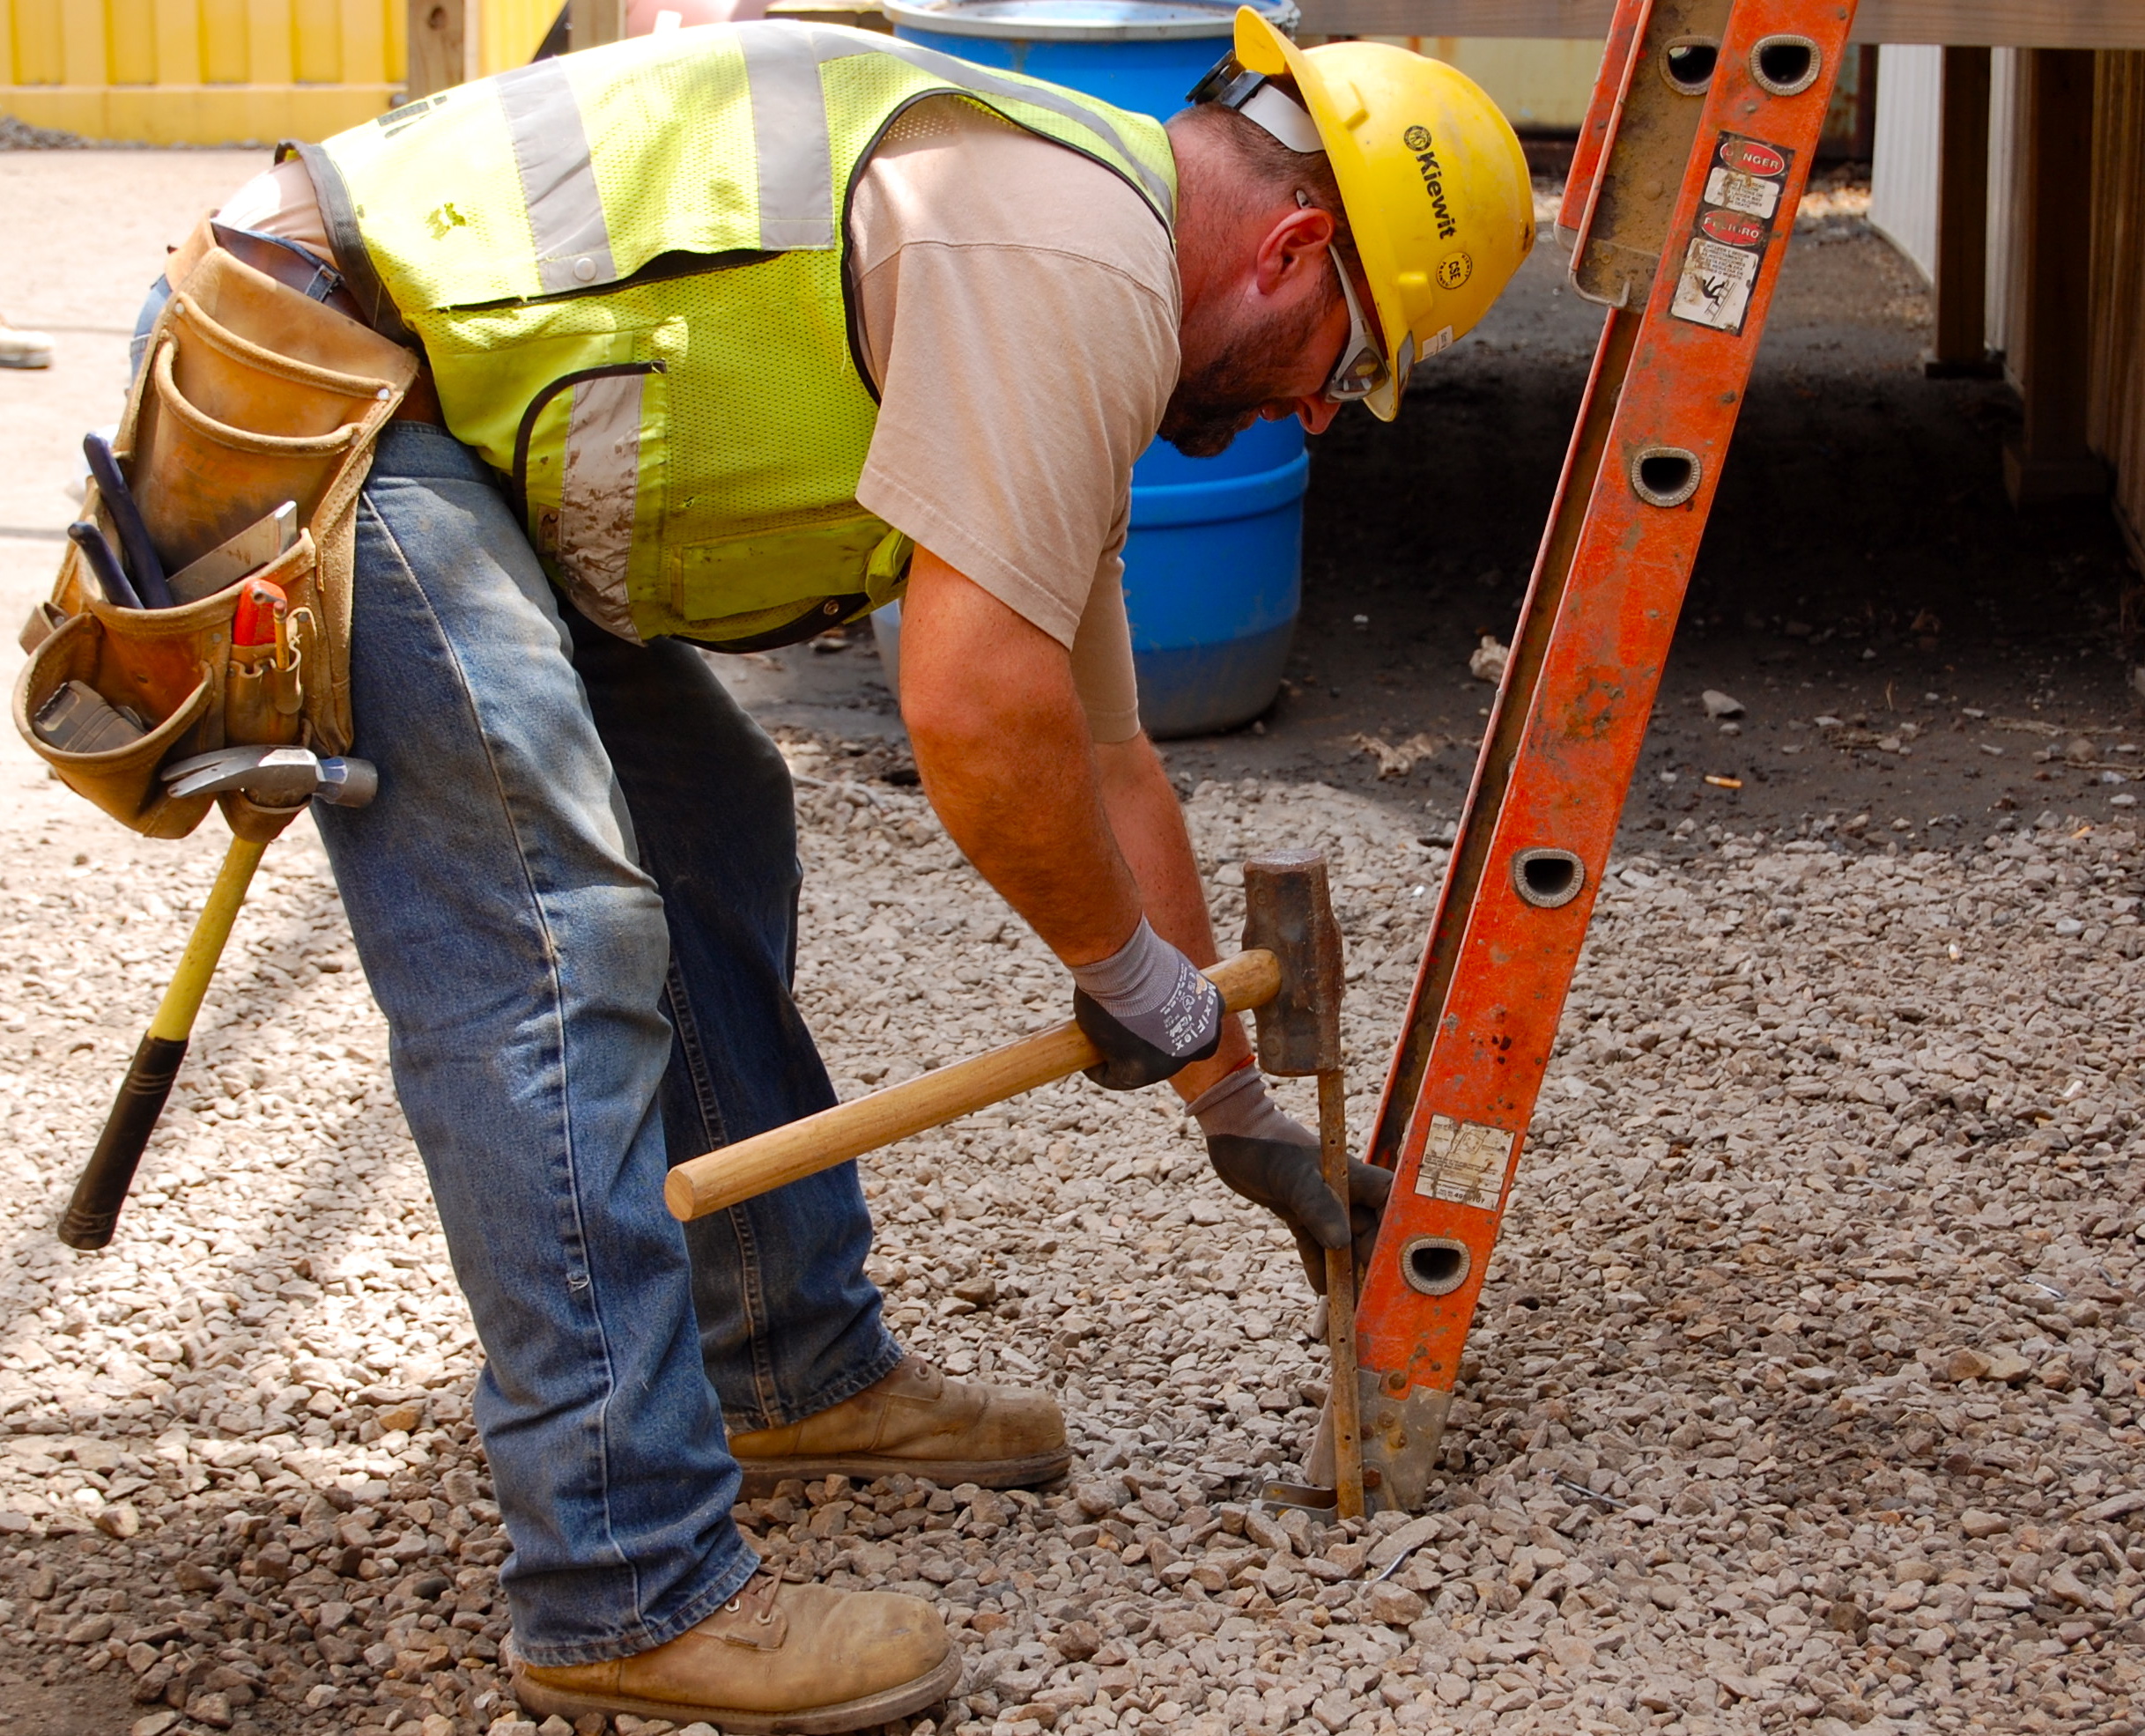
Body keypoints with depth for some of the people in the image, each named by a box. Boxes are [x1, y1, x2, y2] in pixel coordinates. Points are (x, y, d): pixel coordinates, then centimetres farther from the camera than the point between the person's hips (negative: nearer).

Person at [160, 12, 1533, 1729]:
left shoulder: (1070, 324, 17)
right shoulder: (1078, 252, -16)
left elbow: (1101, 763, 24)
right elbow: (977, 717, -22)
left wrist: (1243, 1111, 29)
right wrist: (1132, 971, -3)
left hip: (444, 421, 11)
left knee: (712, 832, 18)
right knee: (550, 937, -16)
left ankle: (796, 1368, 30)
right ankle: (629, 1597, -13)